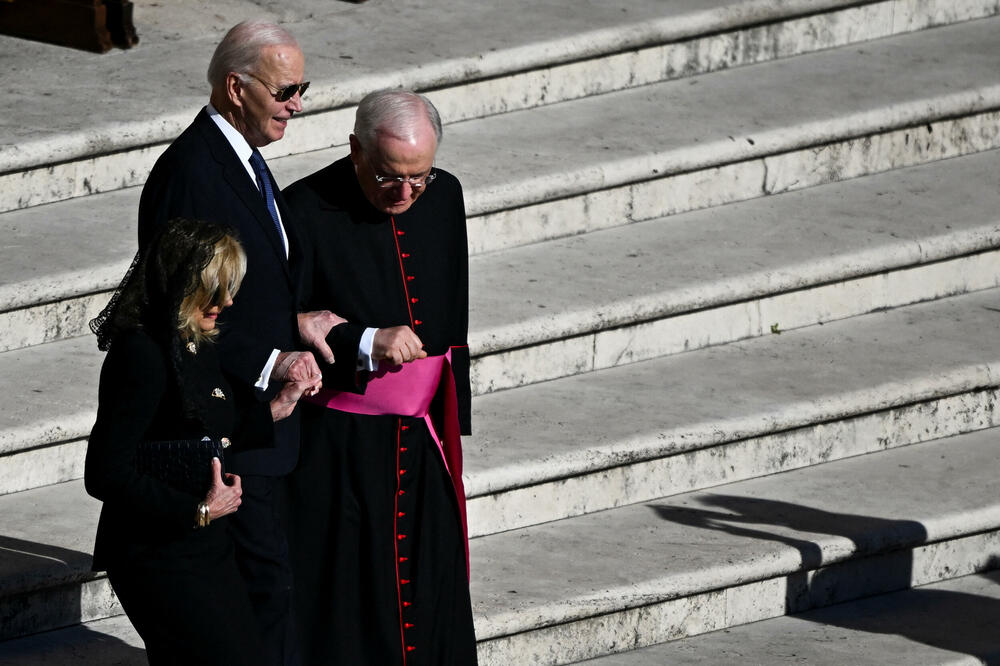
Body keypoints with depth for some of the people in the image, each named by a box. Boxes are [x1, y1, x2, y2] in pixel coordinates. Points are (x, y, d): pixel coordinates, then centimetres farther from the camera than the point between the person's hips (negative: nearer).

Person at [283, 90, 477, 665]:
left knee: (431, 598, 10)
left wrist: (454, 421, 14)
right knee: (343, 606, -1)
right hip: (339, 450, -5)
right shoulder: (308, 211, -15)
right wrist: (367, 343, -26)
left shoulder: (444, 196, 3)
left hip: (423, 445, 5)